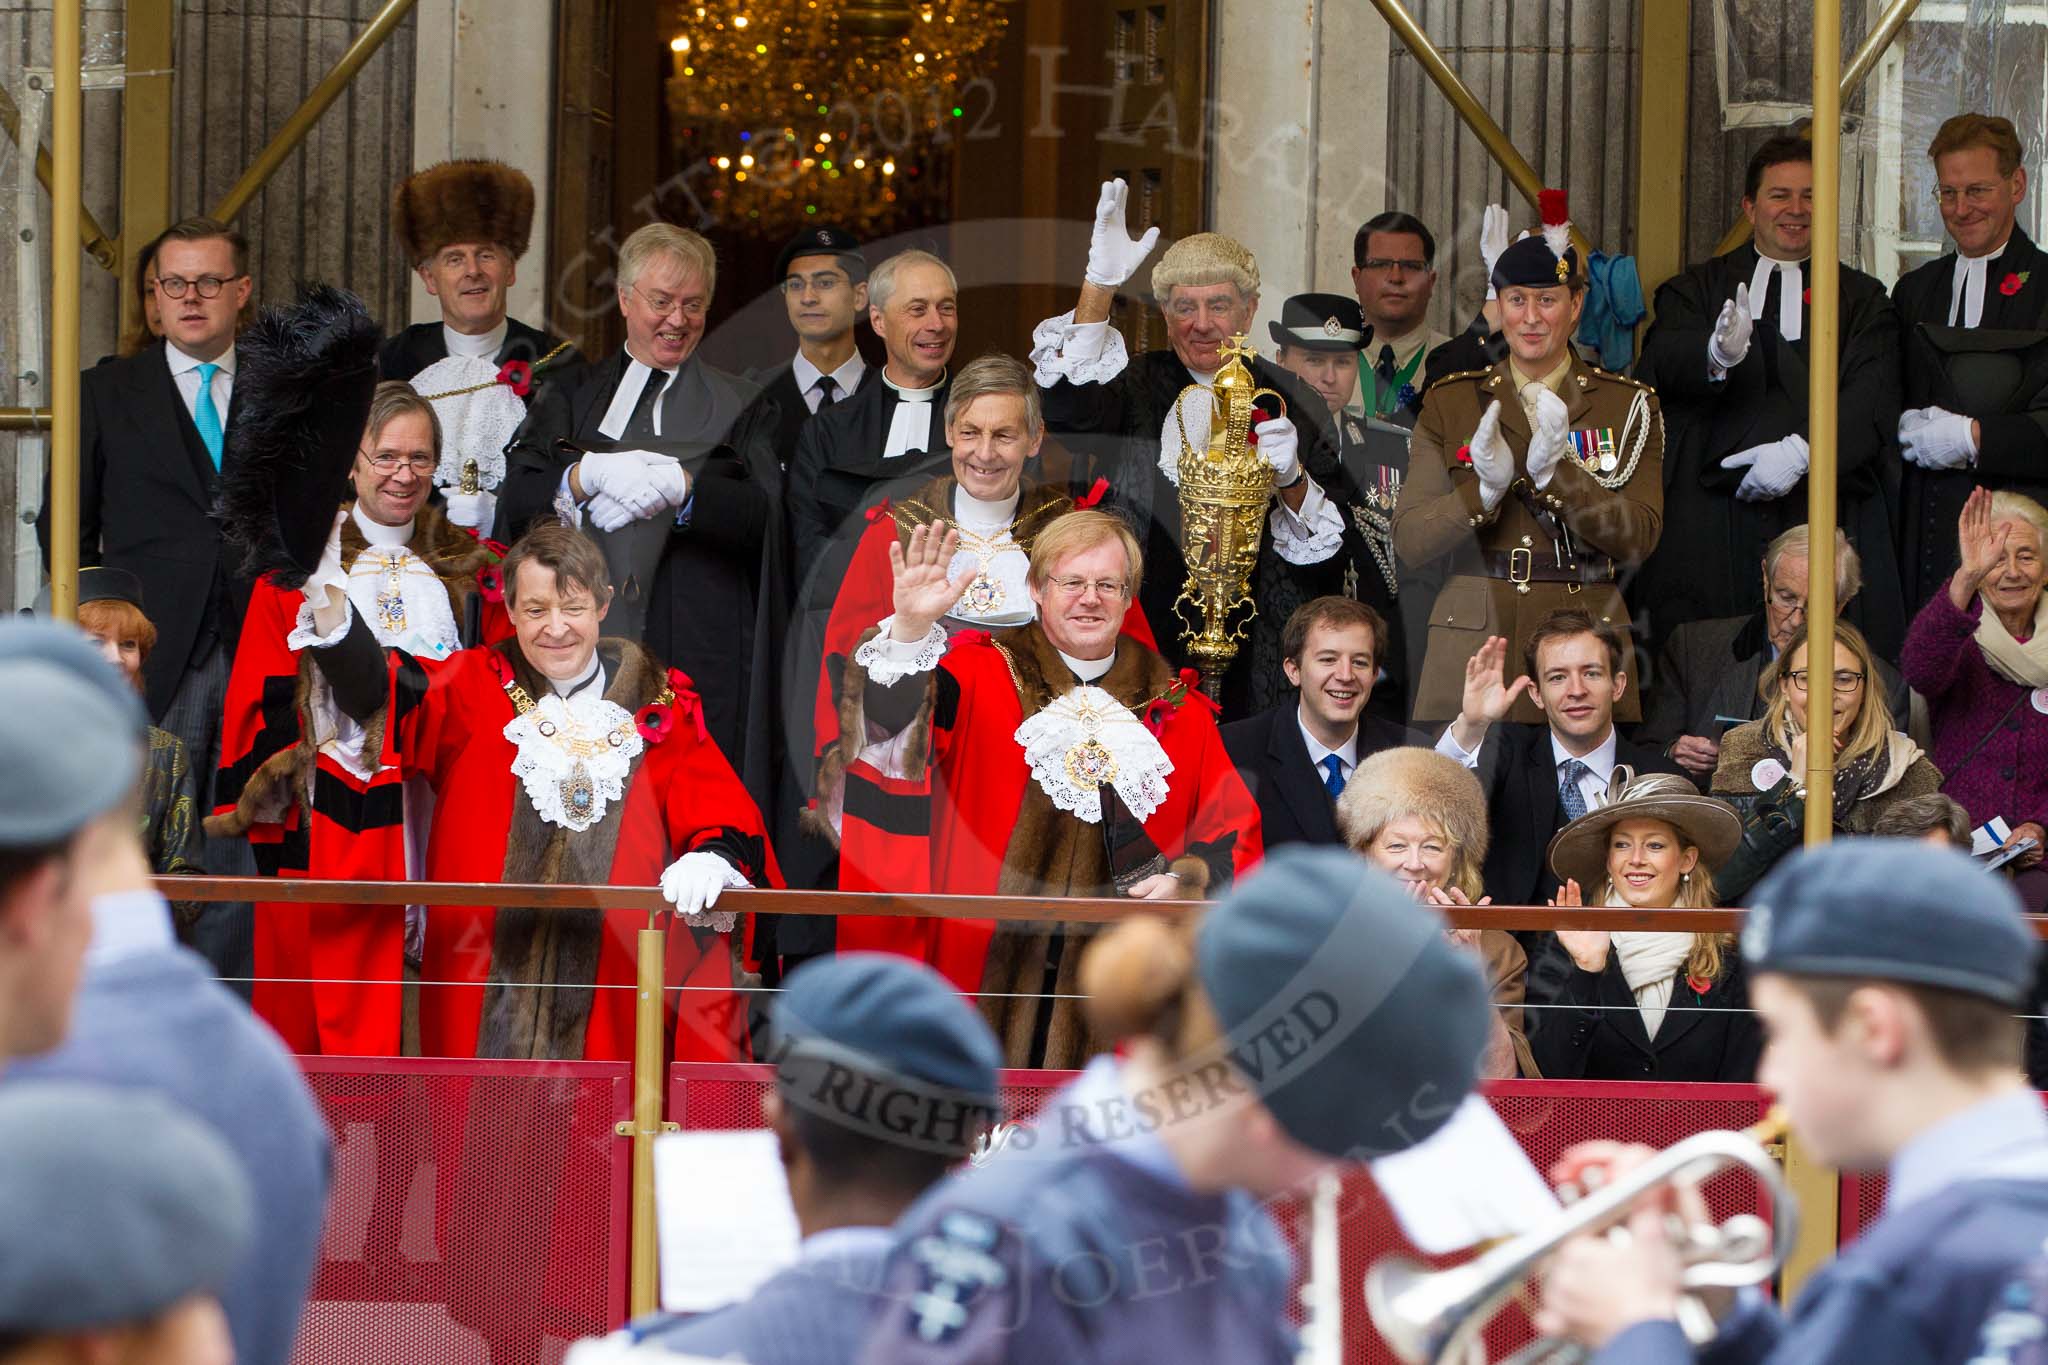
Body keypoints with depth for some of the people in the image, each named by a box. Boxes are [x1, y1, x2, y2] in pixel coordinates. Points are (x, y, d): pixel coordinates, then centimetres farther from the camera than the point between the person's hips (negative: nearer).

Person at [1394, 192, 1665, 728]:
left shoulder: (1629, 406, 6)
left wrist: (1556, 472, -19)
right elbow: (1408, 542, 0)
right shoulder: (1451, 402, 8)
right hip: (1473, 639, 1)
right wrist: (1485, 488, -17)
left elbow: (1638, 538, -6)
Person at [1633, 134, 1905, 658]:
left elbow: (1871, 402, 1)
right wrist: (1718, 353, -26)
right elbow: (1660, 365, -4)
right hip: (1712, 520, 0)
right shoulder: (1698, 289, 16)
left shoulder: (1862, 298, 16)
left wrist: (1800, 452, -16)